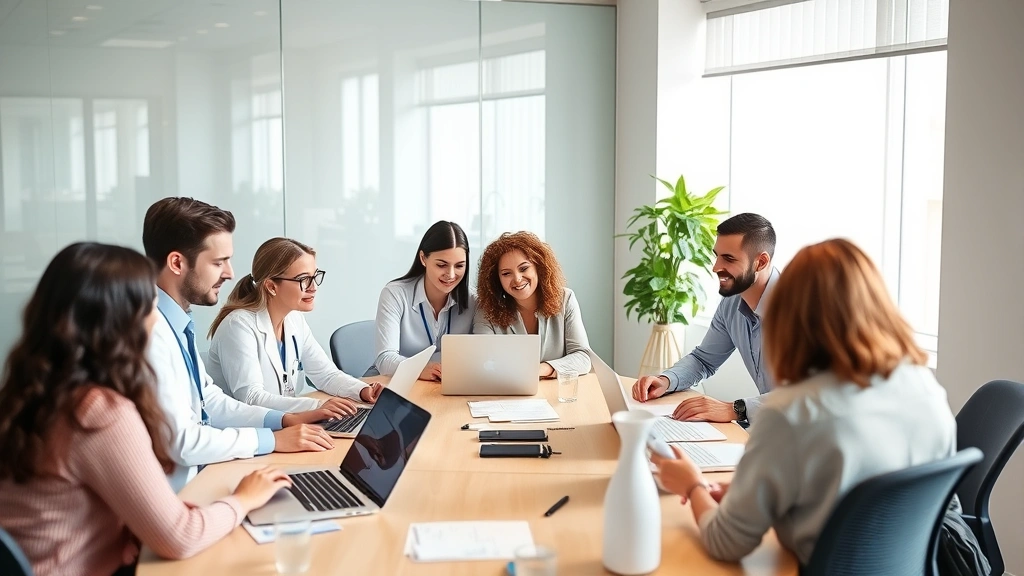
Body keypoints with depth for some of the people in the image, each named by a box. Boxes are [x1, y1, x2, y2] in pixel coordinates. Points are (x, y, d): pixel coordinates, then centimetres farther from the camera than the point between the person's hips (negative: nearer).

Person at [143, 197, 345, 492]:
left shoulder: (176, 323, 6)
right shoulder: (149, 332, -23)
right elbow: (180, 441, -24)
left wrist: (284, 419, 4)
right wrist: (272, 439, -15)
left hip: (198, 475, 9)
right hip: (173, 492, -8)